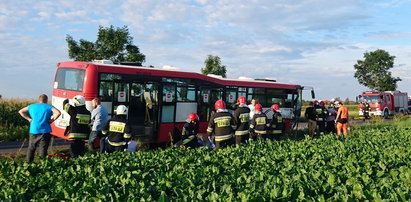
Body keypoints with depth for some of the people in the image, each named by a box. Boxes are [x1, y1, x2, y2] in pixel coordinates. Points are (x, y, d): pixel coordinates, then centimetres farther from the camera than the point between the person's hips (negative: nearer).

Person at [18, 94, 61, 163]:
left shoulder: (32, 106, 13)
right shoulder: (49, 107, 0)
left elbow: (20, 111, 16)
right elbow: (58, 113, -16)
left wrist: (28, 119, 11)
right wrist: (52, 120, -7)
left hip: (33, 131, 3)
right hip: (45, 131, -3)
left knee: (31, 148, 18)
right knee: (43, 148, 0)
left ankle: (28, 163, 25)